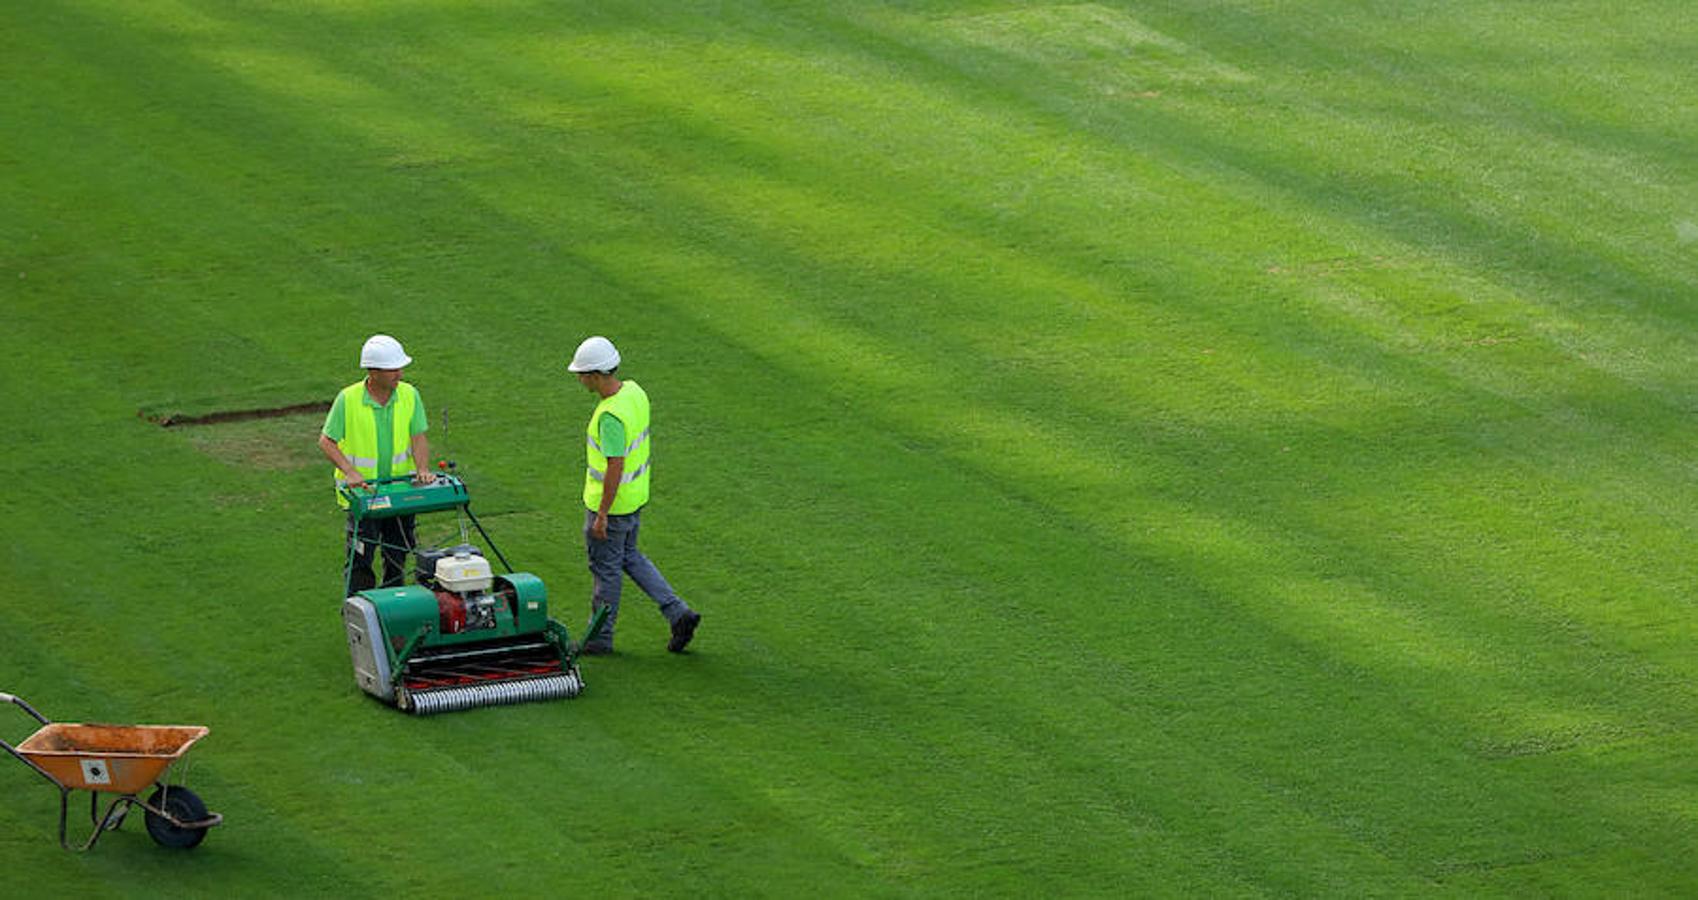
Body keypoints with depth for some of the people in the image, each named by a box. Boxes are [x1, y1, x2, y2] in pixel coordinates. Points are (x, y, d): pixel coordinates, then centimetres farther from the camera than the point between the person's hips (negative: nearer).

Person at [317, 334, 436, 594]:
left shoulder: (409, 395, -3)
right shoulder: (348, 399, -13)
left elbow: (418, 436, -4)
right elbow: (326, 441, -9)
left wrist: (422, 469, -22)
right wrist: (350, 472, -23)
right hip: (361, 491, -3)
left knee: (397, 557, 13)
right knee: (360, 559, -5)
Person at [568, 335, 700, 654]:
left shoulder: (611, 416, -30)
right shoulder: (634, 392, -2)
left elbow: (615, 468, -28)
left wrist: (602, 515, -22)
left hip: (613, 500, -9)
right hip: (637, 493, 9)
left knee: (605, 567, 8)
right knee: (629, 557, 23)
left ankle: (600, 637, 24)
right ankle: (679, 614, 19)